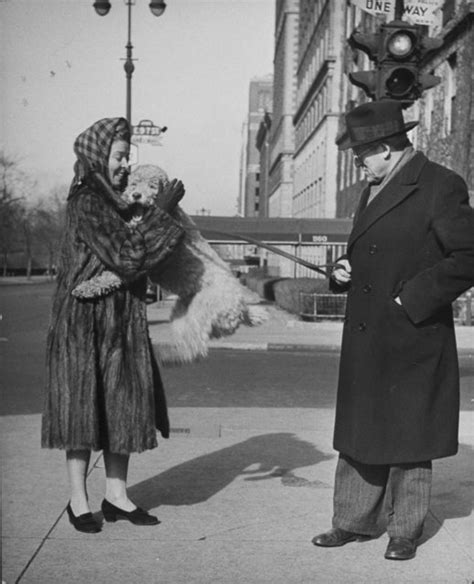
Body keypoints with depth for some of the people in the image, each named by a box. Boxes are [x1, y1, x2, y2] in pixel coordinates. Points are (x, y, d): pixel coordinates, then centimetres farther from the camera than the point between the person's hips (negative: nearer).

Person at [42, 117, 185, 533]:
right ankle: (78, 500, 12)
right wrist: (163, 210, -17)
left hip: (124, 319, 8)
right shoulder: (85, 203, -15)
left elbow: (133, 256, 20)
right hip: (86, 318, -8)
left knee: (125, 403, 9)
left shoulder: (117, 200, 10)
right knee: (84, 404, 0)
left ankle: (116, 495, 19)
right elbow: (126, 255, -23)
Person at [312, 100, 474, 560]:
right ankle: (355, 521, 26)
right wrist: (345, 271, 5)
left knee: (407, 438, 6)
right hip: (365, 338, 8)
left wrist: (414, 298, -18)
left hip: (412, 341, -7)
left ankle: (405, 531, 21)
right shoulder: (374, 189, 14)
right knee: (360, 432, 13)